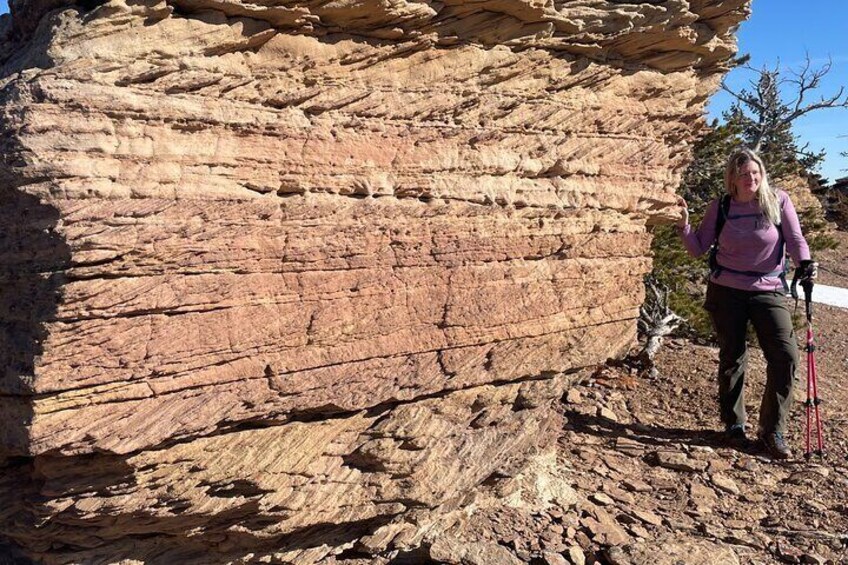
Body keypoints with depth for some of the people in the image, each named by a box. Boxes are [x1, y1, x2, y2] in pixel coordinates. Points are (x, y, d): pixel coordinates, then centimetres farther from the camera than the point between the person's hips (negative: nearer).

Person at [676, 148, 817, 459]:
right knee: (732, 358, 8)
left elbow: (795, 238, -4)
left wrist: (804, 262, -23)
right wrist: (684, 225, -14)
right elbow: (698, 249, 2)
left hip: (768, 291, 0)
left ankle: (772, 430, 5)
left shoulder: (778, 201, -2)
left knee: (785, 356, -9)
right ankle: (734, 424, 24)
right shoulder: (719, 208, -1)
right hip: (726, 292, 0)